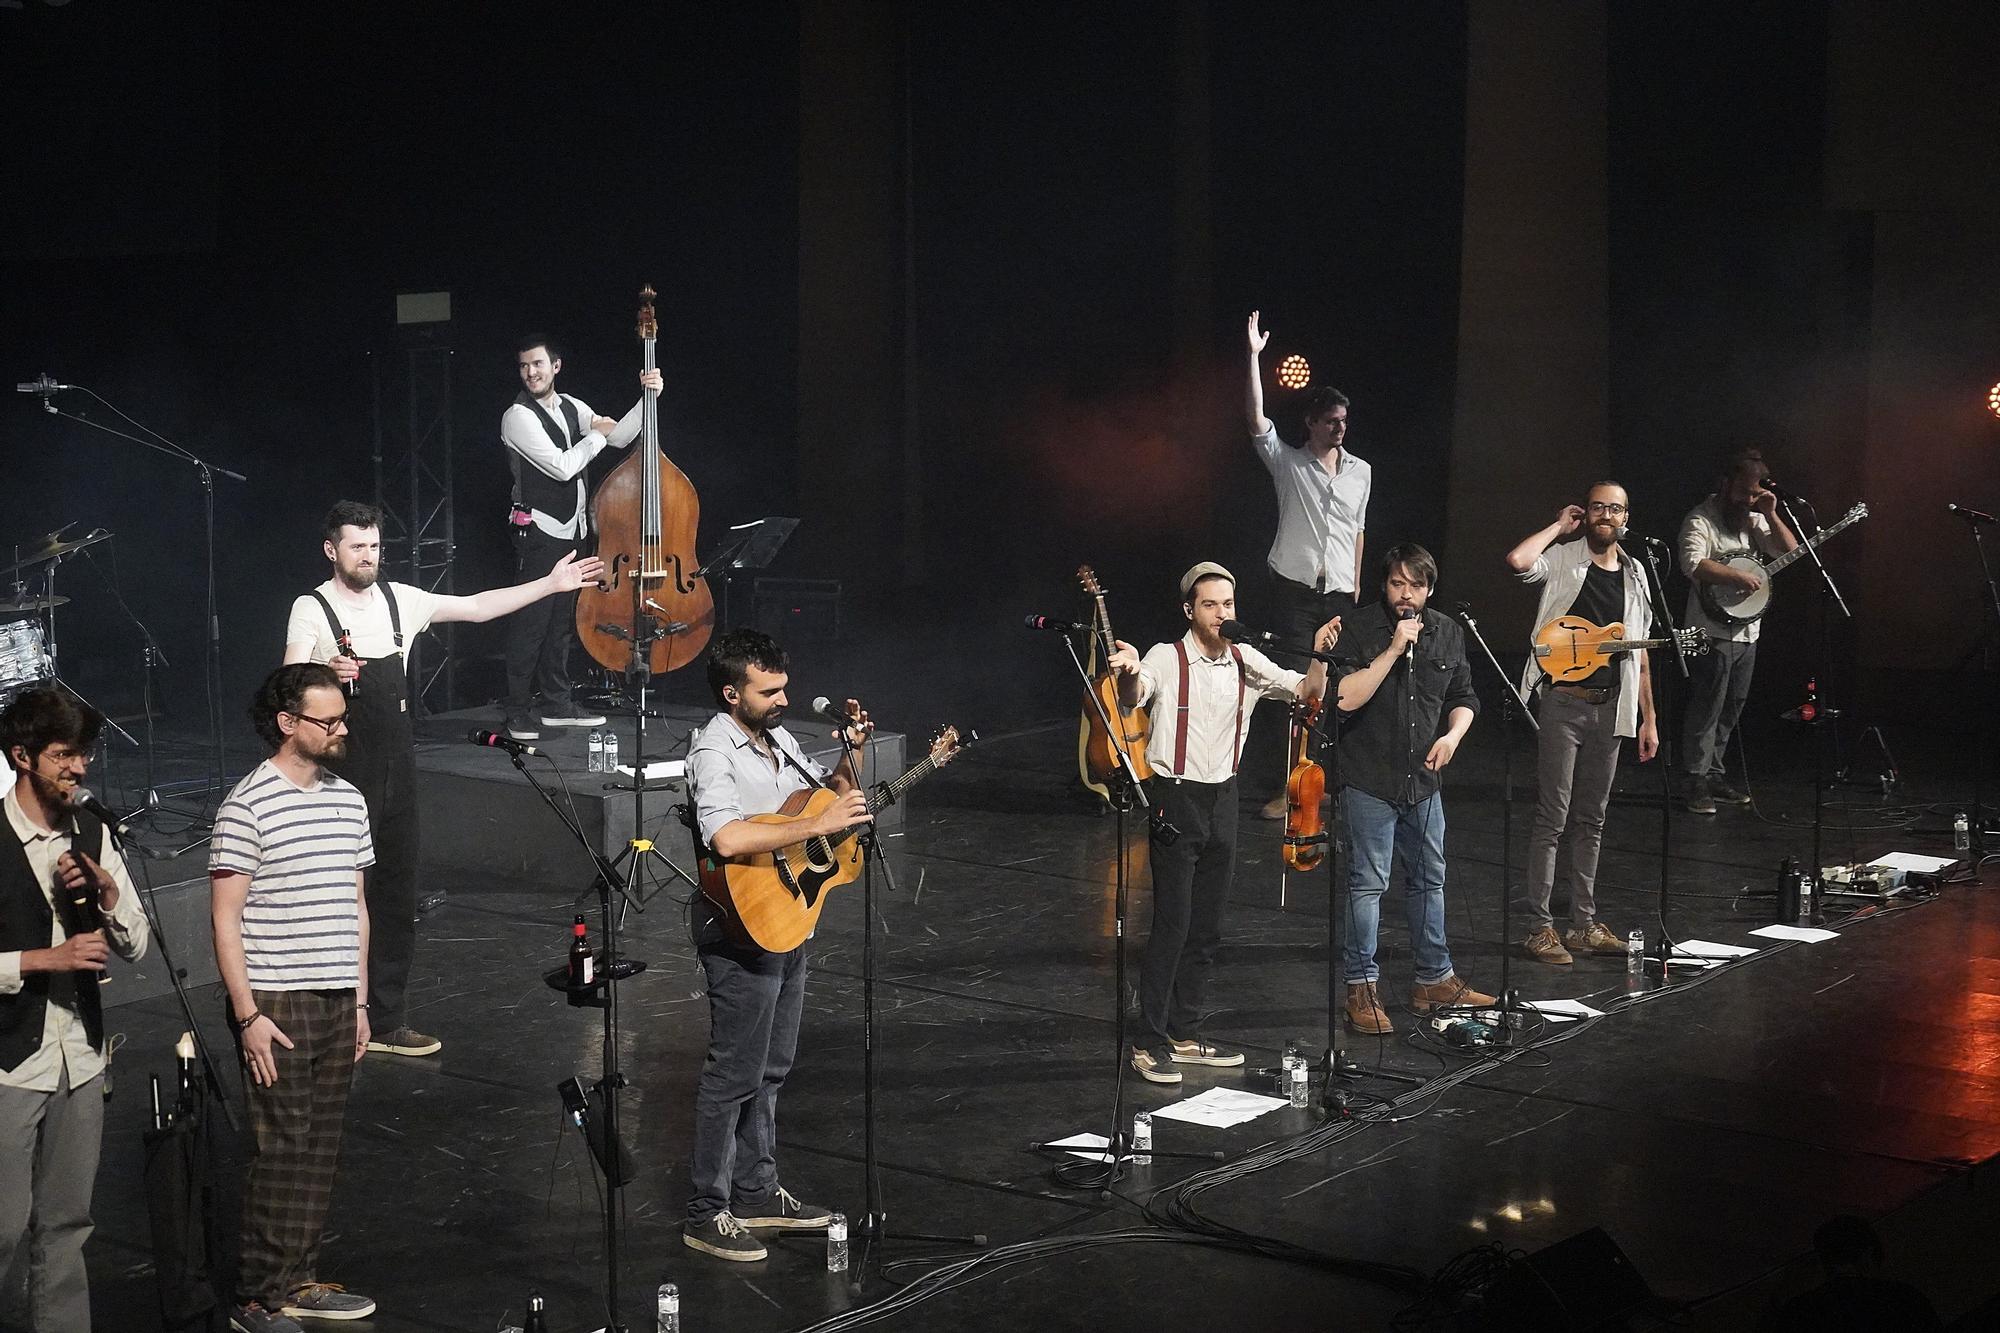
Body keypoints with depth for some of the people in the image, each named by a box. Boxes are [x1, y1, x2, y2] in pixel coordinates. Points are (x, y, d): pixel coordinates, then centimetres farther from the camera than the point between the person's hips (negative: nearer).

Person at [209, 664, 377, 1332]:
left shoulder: (348, 800, 12)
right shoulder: (248, 806, -10)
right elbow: (225, 921, -10)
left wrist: (359, 1001, 15)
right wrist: (248, 1014, -14)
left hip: (338, 1003, 7)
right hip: (277, 1003, -6)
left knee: (321, 1147, 10)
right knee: (282, 1148, -4)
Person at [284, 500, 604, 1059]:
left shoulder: (400, 600, 8)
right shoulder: (311, 609, -8)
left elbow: (477, 607, 9)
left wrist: (551, 584, 2)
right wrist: (327, 672, -42)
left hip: (397, 770, 6)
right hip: (342, 775, -6)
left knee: (396, 896, 10)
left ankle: (388, 1022, 19)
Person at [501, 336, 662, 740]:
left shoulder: (572, 408, 11)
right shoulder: (518, 416, -14)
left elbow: (620, 437, 9)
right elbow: (561, 467, -20)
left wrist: (647, 397, -3)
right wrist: (595, 435, -7)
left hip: (572, 530, 8)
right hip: (540, 531, -8)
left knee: (562, 619, 14)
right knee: (531, 622, -7)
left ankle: (556, 704, 23)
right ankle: (518, 712, -2)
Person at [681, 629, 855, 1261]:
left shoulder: (777, 737, 9)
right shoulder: (713, 751, -18)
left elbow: (834, 792, 22)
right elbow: (726, 839, -34)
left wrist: (851, 753, 1)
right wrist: (817, 826, -30)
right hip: (743, 931, -9)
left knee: (771, 1068, 17)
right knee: (734, 1076, -3)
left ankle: (757, 1192, 29)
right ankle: (708, 1214, 6)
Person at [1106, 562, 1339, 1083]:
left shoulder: (1246, 663, 6)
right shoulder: (1166, 658, -10)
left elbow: (1307, 691, 3)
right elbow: (1133, 698, -29)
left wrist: (1320, 657, -18)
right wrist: (1128, 674, -52)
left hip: (1222, 800, 6)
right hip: (1176, 799, -6)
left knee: (1207, 928, 11)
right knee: (1172, 923, -9)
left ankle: (1184, 1035, 22)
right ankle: (1149, 1044, -2)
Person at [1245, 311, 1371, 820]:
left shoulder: (1360, 471, 10)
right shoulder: (1287, 463, 0)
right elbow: (1255, 417, -13)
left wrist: (1357, 585, 15)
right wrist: (1253, 357, -21)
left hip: (1340, 592, 3)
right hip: (1295, 588, -3)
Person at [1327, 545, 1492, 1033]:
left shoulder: (1447, 632, 7)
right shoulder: (1360, 629, -9)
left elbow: (1463, 698, 16)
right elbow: (1346, 698, -20)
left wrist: (1453, 734, -4)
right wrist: (1394, 650, -23)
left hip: (1424, 780, 6)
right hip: (1370, 779, -6)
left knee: (1429, 880, 15)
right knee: (1368, 883, -4)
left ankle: (1434, 980, 27)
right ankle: (1362, 990, 3)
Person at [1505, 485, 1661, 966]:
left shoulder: (1635, 574, 13)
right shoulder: (1563, 560, -3)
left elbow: (1640, 654, 17)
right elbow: (1517, 561, -27)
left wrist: (1649, 718, 14)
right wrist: (1560, 525, -11)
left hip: (1610, 708, 5)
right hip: (1563, 703, -5)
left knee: (1591, 819, 12)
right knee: (1552, 818, -4)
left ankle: (1583, 923, 19)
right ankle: (1540, 927, 1)